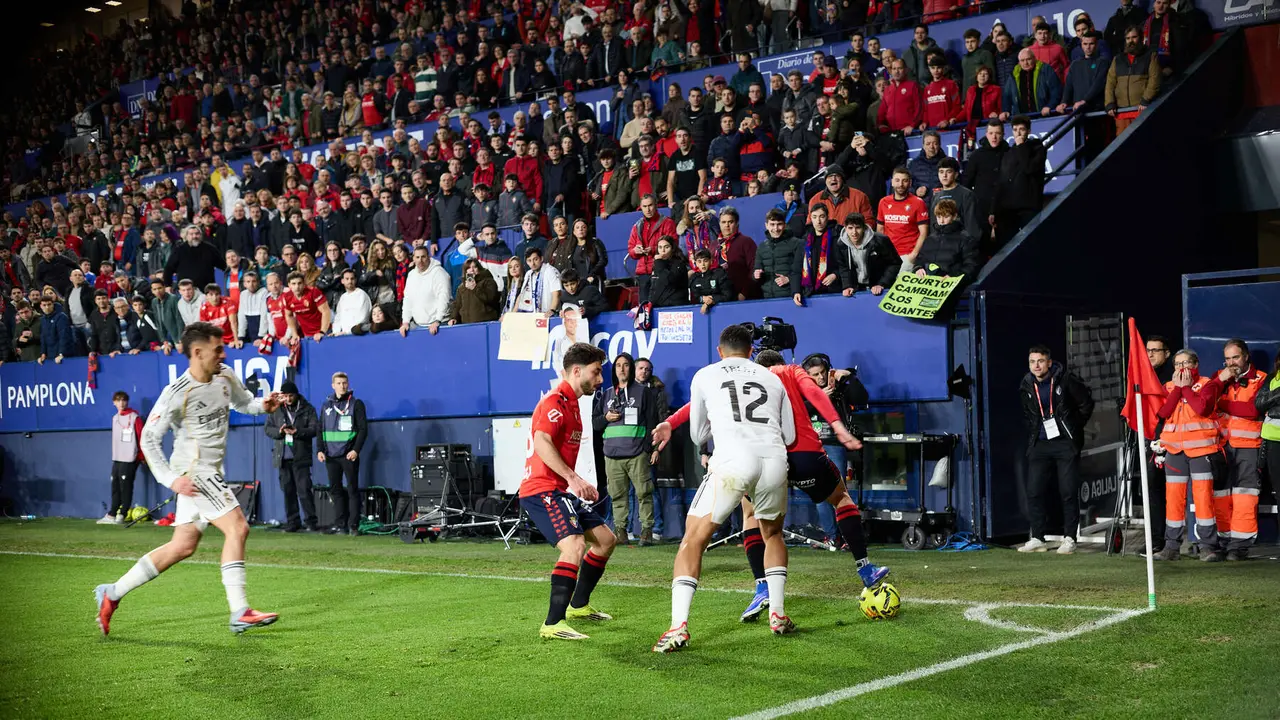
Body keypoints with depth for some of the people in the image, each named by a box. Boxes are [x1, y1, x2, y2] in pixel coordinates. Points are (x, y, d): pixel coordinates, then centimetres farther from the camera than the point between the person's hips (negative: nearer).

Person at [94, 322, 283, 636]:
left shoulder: (226, 377, 4)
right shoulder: (176, 393, -16)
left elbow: (244, 402, 24)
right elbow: (149, 438, -10)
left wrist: (262, 405, 0)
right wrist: (170, 479, -19)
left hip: (210, 472, 8)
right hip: (192, 472, -8)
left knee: (182, 547, 11)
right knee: (237, 528, -17)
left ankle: (112, 593, 22)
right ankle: (240, 613, -13)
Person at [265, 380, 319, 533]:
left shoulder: (307, 409, 3)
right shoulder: (276, 409, 10)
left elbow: (315, 429, -4)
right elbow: (267, 428, 9)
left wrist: (297, 432, -19)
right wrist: (279, 431, -12)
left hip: (301, 457, -3)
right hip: (283, 456, 3)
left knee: (304, 489, -7)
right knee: (288, 490, 5)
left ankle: (310, 521, -1)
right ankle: (292, 521, 12)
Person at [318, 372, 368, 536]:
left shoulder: (356, 404, 1)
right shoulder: (326, 405, 13)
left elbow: (363, 429, -3)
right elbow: (321, 430, 15)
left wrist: (356, 450, -14)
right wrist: (320, 450, 3)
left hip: (349, 455, -4)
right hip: (331, 455, 4)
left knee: (353, 490, -3)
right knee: (336, 490, 5)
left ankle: (353, 525, -2)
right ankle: (340, 524, 11)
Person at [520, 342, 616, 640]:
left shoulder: (572, 403, 18)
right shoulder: (555, 401, -14)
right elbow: (541, 442, -30)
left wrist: (581, 486, 21)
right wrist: (573, 478, -34)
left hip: (560, 490, 11)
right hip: (541, 490, -11)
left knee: (605, 539, 16)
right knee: (575, 545, -26)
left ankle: (578, 605, 30)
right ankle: (553, 624, -26)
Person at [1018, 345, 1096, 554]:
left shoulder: (1066, 380, -8)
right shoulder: (1027, 387, 6)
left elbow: (1086, 404, 2)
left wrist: (1075, 427, 4)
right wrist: (1034, 431, 12)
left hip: (1066, 443, -4)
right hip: (1040, 444, 4)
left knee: (1068, 493, -2)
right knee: (1034, 492, 1)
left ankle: (1069, 539, 5)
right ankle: (1037, 539, 9)